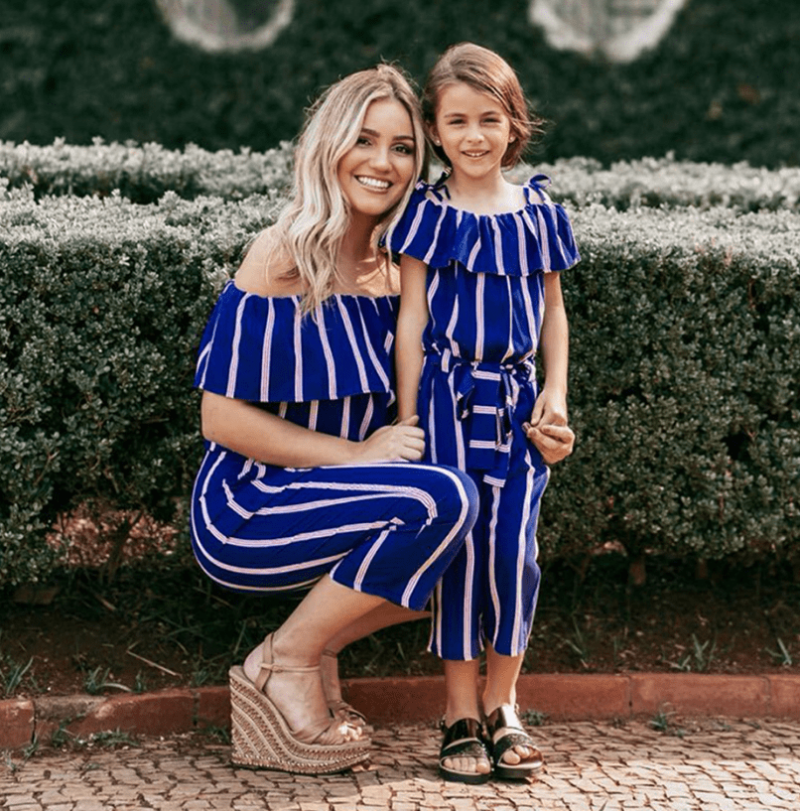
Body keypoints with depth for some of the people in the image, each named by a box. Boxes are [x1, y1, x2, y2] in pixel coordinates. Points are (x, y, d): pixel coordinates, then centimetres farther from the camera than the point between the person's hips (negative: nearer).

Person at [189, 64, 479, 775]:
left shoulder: (391, 269, 5)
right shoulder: (284, 257, -15)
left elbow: (391, 407, 17)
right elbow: (223, 417, -17)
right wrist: (355, 456, -20)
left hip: (326, 501, 8)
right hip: (245, 509, -8)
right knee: (444, 501, -26)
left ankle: (320, 648, 8)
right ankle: (283, 663, -10)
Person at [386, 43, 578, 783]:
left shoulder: (536, 211, 6)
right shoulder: (428, 213, -2)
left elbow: (552, 309, 14)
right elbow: (412, 317, -2)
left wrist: (556, 395, 3)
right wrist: (409, 418, -4)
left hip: (517, 401, 2)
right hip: (449, 397, -2)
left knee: (513, 553, -1)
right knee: (459, 550, -2)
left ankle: (502, 705, 14)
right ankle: (461, 714, 8)